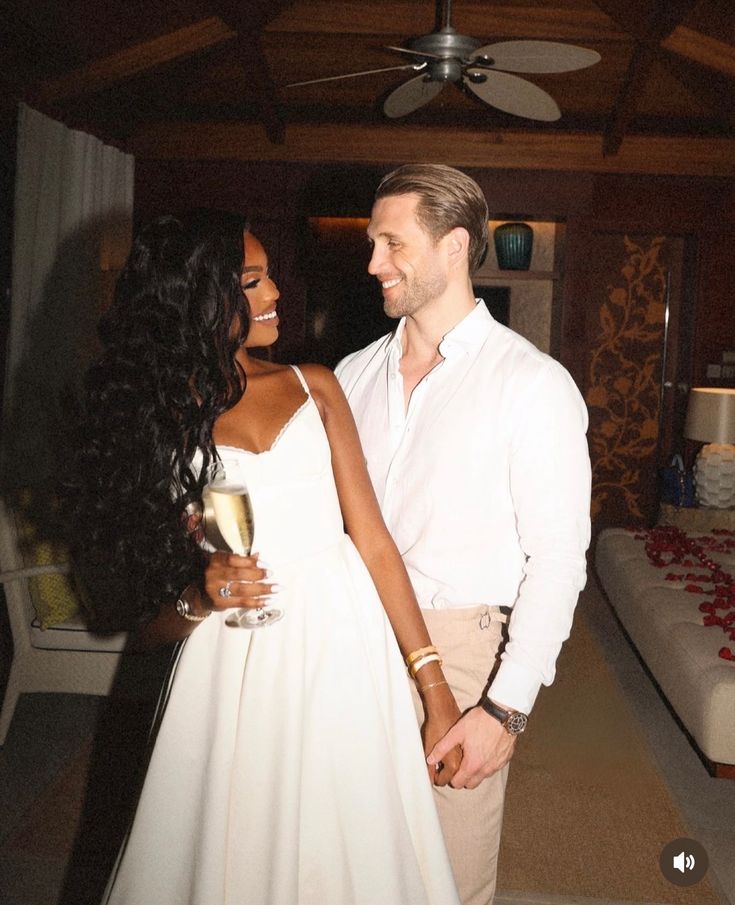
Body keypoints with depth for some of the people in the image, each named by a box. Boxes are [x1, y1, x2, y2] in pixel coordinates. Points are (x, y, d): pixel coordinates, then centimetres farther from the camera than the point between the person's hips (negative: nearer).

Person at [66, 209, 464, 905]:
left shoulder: (314, 387, 5)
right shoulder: (155, 422, 3)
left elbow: (373, 539, 1)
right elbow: (143, 621, 7)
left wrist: (436, 690, -3)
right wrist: (201, 599, -16)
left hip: (343, 646, 2)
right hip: (235, 673, -1)